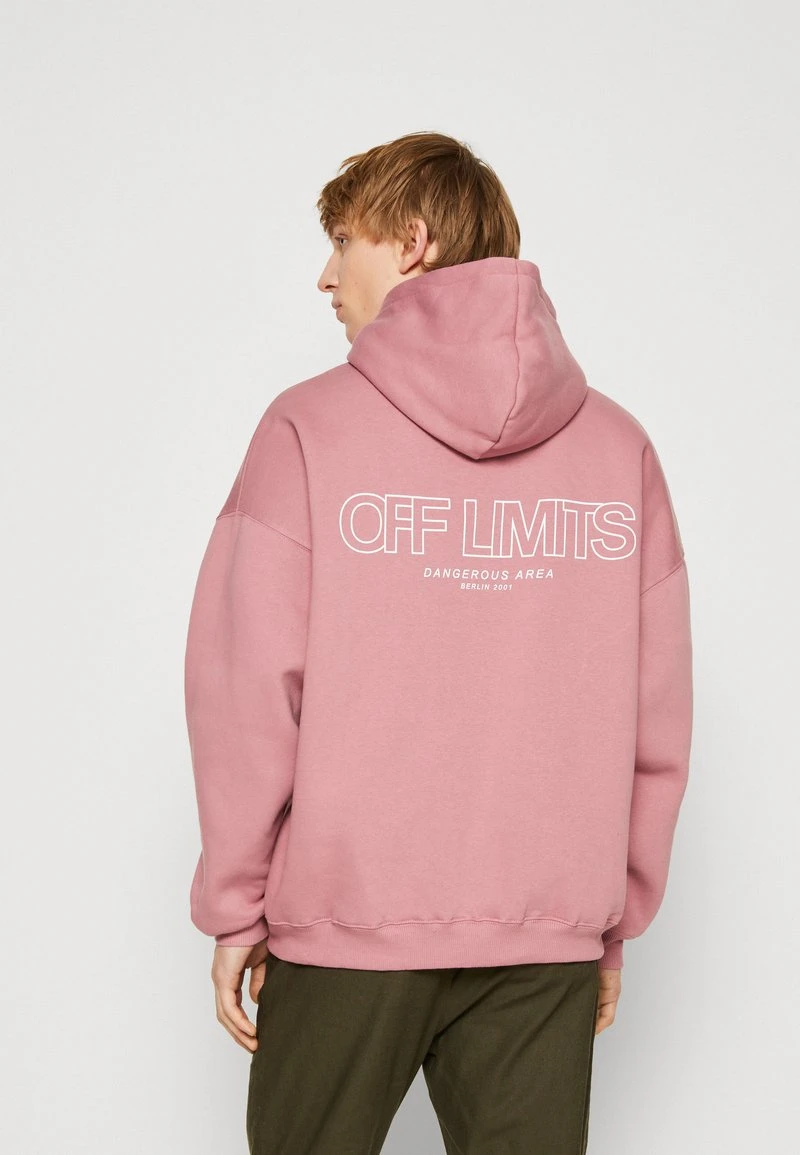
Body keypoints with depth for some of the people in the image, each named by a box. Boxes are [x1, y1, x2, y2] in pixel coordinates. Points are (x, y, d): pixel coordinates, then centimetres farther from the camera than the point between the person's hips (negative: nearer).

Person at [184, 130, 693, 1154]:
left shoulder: (309, 428, -7)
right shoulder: (619, 446, 2)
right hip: (549, 942, 3)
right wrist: (617, 922, 12)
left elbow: (246, 691, -9)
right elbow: (655, 723, 3)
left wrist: (234, 910, 1)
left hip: (343, 925, -2)